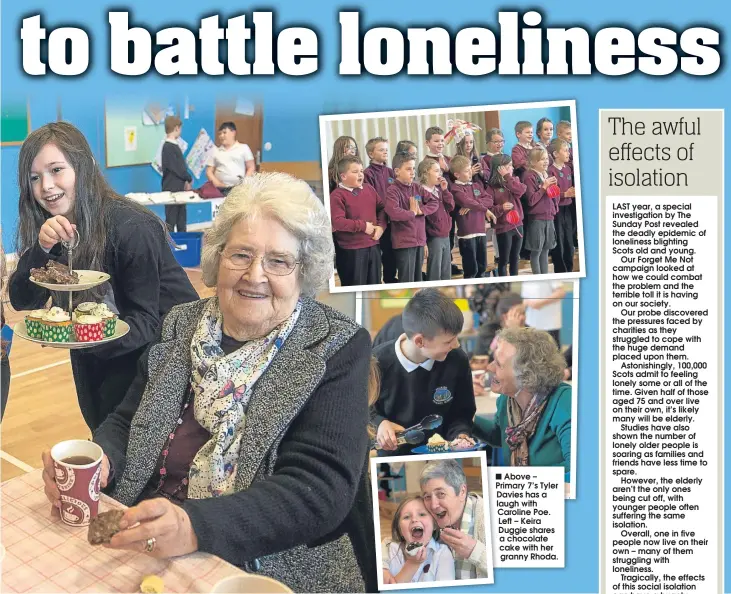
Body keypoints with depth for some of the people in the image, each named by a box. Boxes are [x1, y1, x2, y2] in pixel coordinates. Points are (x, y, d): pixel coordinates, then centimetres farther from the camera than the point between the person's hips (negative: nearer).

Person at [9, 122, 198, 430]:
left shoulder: (131, 228, -25)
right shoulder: (51, 230, -5)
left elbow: (146, 320, -24)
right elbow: (22, 301, -11)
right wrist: (42, 248, -28)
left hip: (163, 344, -6)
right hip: (97, 355, 6)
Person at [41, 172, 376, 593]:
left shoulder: (337, 350, -9)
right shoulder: (181, 327, 5)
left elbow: (321, 489, -17)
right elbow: (127, 422, 12)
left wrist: (195, 526, -31)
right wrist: (97, 458, -11)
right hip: (144, 555, 5)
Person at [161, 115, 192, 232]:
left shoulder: (171, 146, 11)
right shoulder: (170, 147, -19)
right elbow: (179, 168, -19)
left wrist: (185, 181, 4)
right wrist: (189, 179, -2)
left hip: (178, 188, 9)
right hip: (172, 190, -9)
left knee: (181, 220, 16)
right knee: (171, 221, -1)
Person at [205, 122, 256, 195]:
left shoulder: (244, 148, 11)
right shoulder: (215, 151, 17)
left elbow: (251, 168, 8)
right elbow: (209, 171, 14)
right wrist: (215, 182, -5)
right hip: (220, 189, 2)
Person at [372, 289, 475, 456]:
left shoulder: (458, 361, -10)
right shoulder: (377, 363, -18)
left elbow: (462, 413, 4)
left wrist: (461, 435, -16)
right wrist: (379, 423, -20)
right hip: (390, 456, 0)